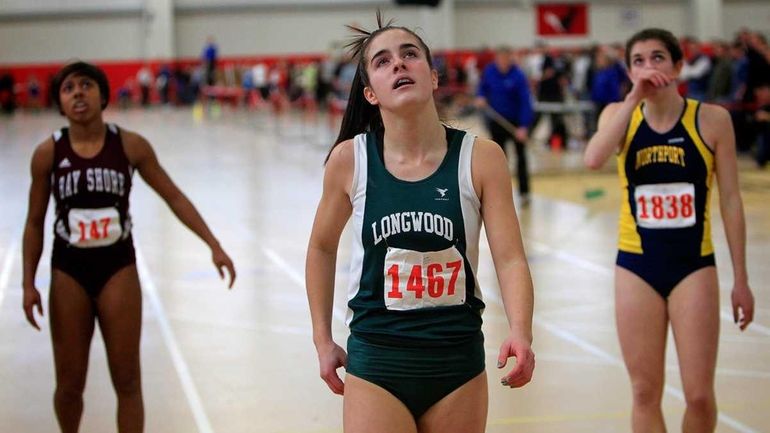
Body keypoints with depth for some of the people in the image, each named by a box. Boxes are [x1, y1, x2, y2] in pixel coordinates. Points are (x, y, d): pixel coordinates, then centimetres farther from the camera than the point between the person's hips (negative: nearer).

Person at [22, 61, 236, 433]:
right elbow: (35, 223, 4)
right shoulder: (48, 153, -4)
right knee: (69, 384, 9)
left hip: (117, 267, 0)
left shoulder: (130, 146, -5)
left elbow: (174, 197, 2)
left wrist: (214, 245, -4)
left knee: (127, 381, 3)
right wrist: (29, 284, -1)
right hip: (68, 271, 1)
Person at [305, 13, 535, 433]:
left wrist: (520, 332, -27)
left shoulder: (480, 158, -8)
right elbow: (322, 248, 10)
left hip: (458, 362, 1)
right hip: (374, 365, -1)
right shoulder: (349, 160, -6)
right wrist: (323, 340, 10)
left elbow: (510, 258, -10)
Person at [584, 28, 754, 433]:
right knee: (646, 393, 7)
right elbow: (593, 158, -21)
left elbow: (730, 199, -1)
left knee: (699, 394, -1)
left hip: (693, 266, -1)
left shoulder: (711, 119, -5)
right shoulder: (619, 114, 0)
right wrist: (634, 97, -20)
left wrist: (741, 279, 0)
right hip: (636, 266, 2)